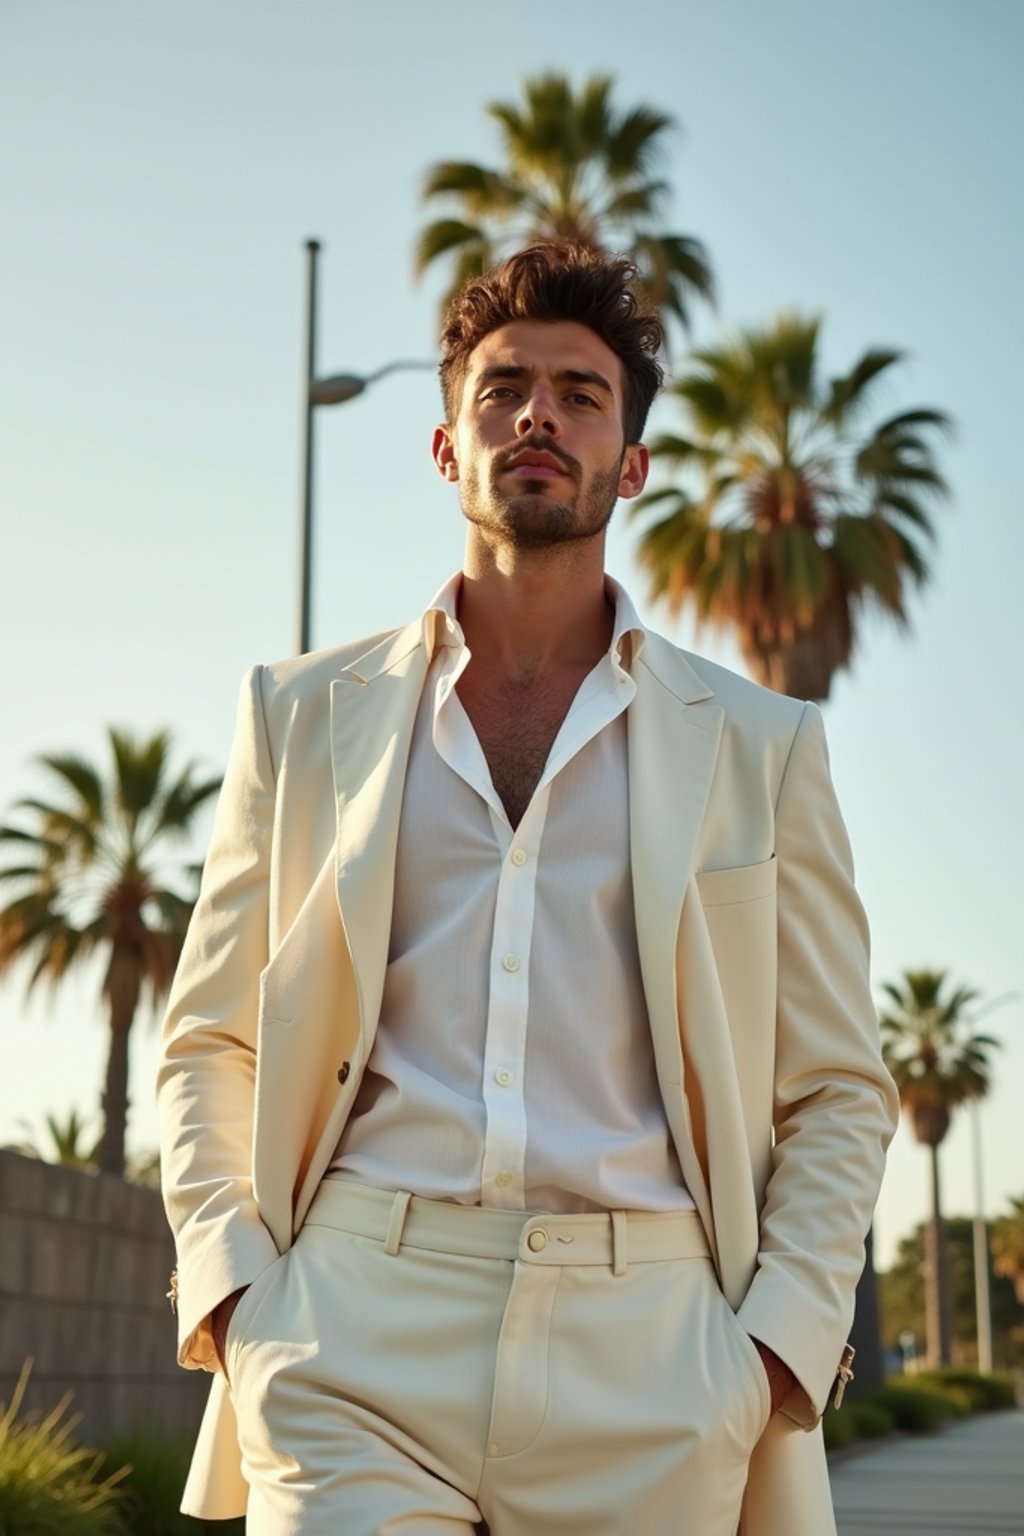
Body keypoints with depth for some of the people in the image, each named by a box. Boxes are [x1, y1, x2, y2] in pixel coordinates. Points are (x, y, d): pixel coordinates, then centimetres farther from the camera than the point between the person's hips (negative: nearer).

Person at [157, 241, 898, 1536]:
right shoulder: (304, 716, 12)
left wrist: (783, 1338, -2)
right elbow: (208, 1044, 15)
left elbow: (837, 1090, 11)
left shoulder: (757, 746, 10)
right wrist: (224, 1281, 1)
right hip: (355, 1338, 0)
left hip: (649, 1364, 0)